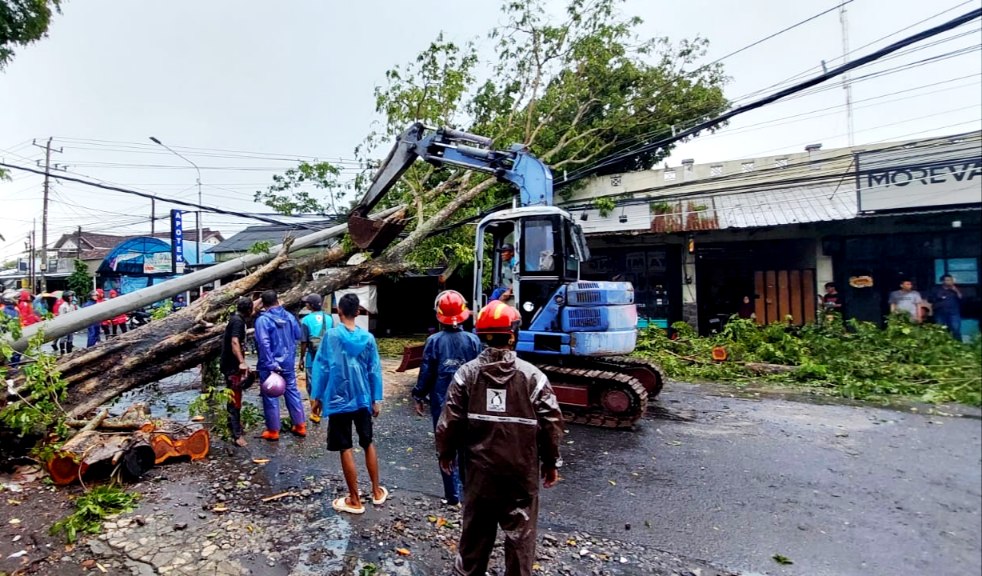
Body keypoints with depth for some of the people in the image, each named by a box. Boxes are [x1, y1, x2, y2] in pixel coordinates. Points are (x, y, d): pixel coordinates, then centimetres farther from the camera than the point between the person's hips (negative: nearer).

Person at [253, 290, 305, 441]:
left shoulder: (263, 320, -15)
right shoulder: (289, 316, 2)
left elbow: (264, 344, -22)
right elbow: (298, 336, 11)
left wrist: (271, 364, -20)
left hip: (270, 364, -5)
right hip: (288, 362, 5)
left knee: (270, 396, 5)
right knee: (292, 391, 13)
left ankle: (273, 431, 13)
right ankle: (300, 426, 19)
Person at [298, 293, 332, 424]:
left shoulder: (306, 320, -9)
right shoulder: (329, 318, 1)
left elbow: (304, 342, -8)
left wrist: (301, 359, 2)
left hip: (312, 357, -3)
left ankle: (315, 414, 10)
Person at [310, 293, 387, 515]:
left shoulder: (331, 335, -9)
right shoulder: (368, 337, -2)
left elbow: (322, 367, -8)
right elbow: (374, 370, 0)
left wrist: (317, 396, 2)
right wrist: (377, 400, 8)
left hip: (338, 400, -3)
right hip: (363, 400, 3)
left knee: (346, 449, 5)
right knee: (368, 444, 18)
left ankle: (354, 501, 15)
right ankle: (377, 492, 27)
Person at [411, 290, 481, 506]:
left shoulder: (434, 341, -11)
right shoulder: (473, 340, -6)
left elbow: (426, 373, -7)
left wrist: (419, 397, 6)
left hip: (441, 403, -2)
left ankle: (453, 495, 16)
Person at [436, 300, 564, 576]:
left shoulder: (467, 373, -8)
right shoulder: (532, 375, -12)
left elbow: (450, 420, -6)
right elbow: (551, 422, -10)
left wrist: (445, 453, 11)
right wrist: (551, 462, 4)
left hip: (480, 466, 2)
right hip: (522, 469, -2)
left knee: (476, 526, 22)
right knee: (520, 530, 15)